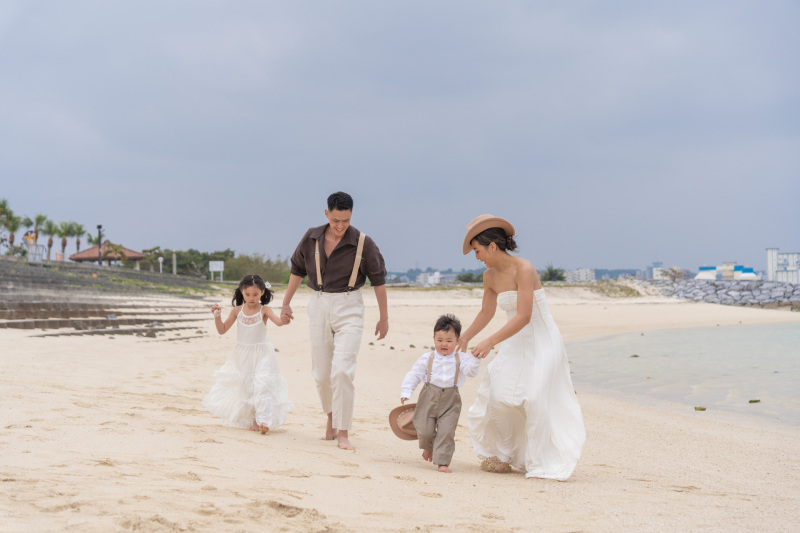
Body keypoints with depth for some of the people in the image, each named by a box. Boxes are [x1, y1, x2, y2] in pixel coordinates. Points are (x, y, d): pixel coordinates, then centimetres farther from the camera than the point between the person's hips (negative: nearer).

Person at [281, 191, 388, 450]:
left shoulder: (363, 243, -10)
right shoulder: (311, 239, -1)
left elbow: (378, 280, 1)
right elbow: (297, 269, 15)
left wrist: (384, 317, 6)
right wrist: (286, 303, 19)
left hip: (349, 308, -3)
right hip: (319, 305, 3)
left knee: (342, 371, -16)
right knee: (321, 373, 8)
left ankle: (343, 433, -9)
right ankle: (331, 415, 35)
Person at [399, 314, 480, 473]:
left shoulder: (461, 359, 2)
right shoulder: (427, 359, 2)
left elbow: (471, 371, -12)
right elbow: (414, 375, 3)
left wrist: (475, 358, -26)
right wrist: (406, 392, -5)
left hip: (450, 402, 0)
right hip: (429, 399, 1)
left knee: (446, 432, -8)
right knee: (425, 431, 1)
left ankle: (442, 461, 1)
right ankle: (428, 447, 35)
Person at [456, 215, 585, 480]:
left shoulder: (524, 270, -22)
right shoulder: (490, 276, 2)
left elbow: (524, 316, -30)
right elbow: (486, 313, 18)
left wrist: (490, 341, -35)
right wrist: (464, 338, 23)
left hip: (542, 342, -7)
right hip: (516, 344, 7)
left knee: (535, 400, -18)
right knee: (497, 396, -2)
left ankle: (543, 465, -7)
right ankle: (503, 456, 15)